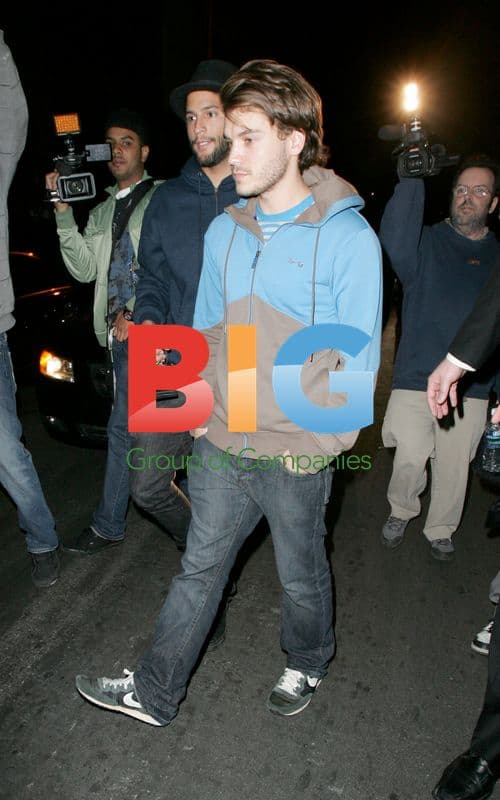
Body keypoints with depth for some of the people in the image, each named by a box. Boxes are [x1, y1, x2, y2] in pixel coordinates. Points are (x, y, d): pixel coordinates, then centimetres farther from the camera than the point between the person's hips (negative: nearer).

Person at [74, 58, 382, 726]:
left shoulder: (347, 235, -11)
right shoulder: (224, 230, 5)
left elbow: (358, 357, -8)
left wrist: (318, 437, -10)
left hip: (296, 455, -4)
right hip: (220, 445, 4)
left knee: (301, 575, 18)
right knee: (199, 569, 16)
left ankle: (308, 666, 48)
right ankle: (155, 693, 34)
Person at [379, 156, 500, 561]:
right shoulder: (426, 243, 2)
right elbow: (394, 238, -22)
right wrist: (411, 181, -29)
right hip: (415, 379, -2)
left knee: (454, 467, 10)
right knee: (410, 458, -6)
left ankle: (441, 530, 34)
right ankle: (401, 511, 26)